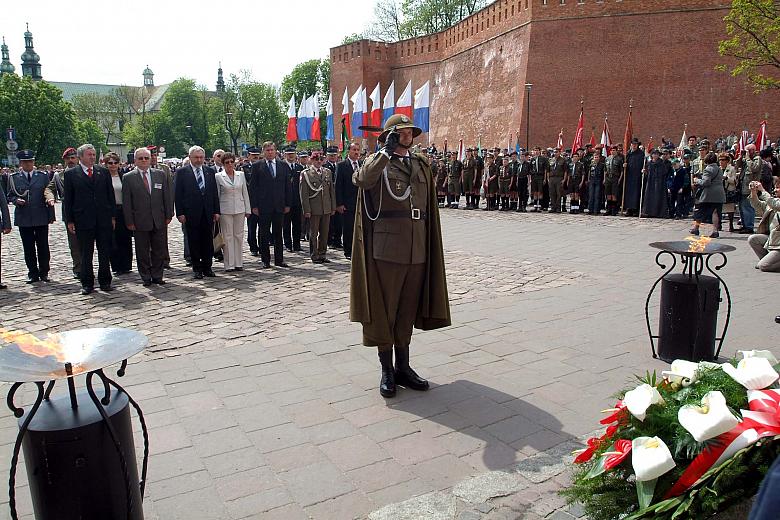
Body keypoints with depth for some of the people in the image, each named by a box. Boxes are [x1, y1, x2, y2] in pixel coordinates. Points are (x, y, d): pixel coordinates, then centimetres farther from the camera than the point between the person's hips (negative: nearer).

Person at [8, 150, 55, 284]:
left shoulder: (43, 176, 6)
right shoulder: (13, 178, 7)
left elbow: (49, 193, 5)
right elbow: (10, 196, 10)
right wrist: (16, 200, -12)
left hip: (41, 217, -1)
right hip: (23, 218, 1)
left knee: (43, 246, 3)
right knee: (28, 248, 5)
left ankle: (44, 272, 15)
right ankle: (33, 273, 15)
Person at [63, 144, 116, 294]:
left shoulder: (104, 172, 8)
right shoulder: (71, 173, 3)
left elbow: (110, 195, 10)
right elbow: (68, 199, 3)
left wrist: (112, 216, 5)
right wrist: (69, 220, -2)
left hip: (104, 219, 2)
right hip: (83, 219, -2)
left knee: (105, 252, 6)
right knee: (86, 254, 6)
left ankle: (105, 282, 15)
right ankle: (87, 284, 14)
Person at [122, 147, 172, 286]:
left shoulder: (161, 174, 7)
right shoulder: (128, 178, 0)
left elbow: (167, 196, 8)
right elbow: (126, 202, -1)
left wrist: (168, 215, 3)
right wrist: (129, 221, -6)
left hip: (159, 221, 2)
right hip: (140, 221, -2)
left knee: (159, 250, 8)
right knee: (142, 251, 6)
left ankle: (157, 276, 19)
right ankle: (145, 277, 17)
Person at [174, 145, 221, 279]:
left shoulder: (210, 171, 10)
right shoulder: (182, 172, 0)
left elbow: (214, 192, 11)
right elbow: (178, 194, -3)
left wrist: (216, 211, 5)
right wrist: (180, 213, -9)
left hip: (207, 213, 3)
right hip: (191, 213, -3)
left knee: (208, 241, 6)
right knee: (194, 242, 4)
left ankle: (207, 267, 16)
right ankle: (197, 269, 13)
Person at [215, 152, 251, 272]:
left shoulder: (241, 175, 8)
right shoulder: (218, 176, 1)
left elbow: (245, 193, 9)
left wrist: (248, 209, 5)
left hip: (239, 209, 3)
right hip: (225, 210, -2)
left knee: (239, 236, 5)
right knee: (227, 236, 0)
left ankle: (238, 263, 12)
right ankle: (229, 264, 6)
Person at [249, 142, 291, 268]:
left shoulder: (283, 165, 8)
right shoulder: (257, 166, 1)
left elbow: (287, 186, 9)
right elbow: (253, 187, -1)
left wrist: (288, 204, 3)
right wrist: (254, 205, -7)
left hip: (279, 205, 2)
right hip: (263, 206, -2)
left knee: (278, 234, 8)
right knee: (264, 234, 5)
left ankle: (279, 260, 15)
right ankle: (265, 260, 14)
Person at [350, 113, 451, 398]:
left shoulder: (422, 165, 15)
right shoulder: (377, 161, 1)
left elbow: (428, 208, 16)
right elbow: (363, 180, -24)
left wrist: (429, 245, 13)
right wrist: (387, 150, -21)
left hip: (417, 251, 5)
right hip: (386, 249, -5)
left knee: (407, 312, 13)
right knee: (384, 311, 4)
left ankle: (402, 367, 26)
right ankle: (386, 371, 17)